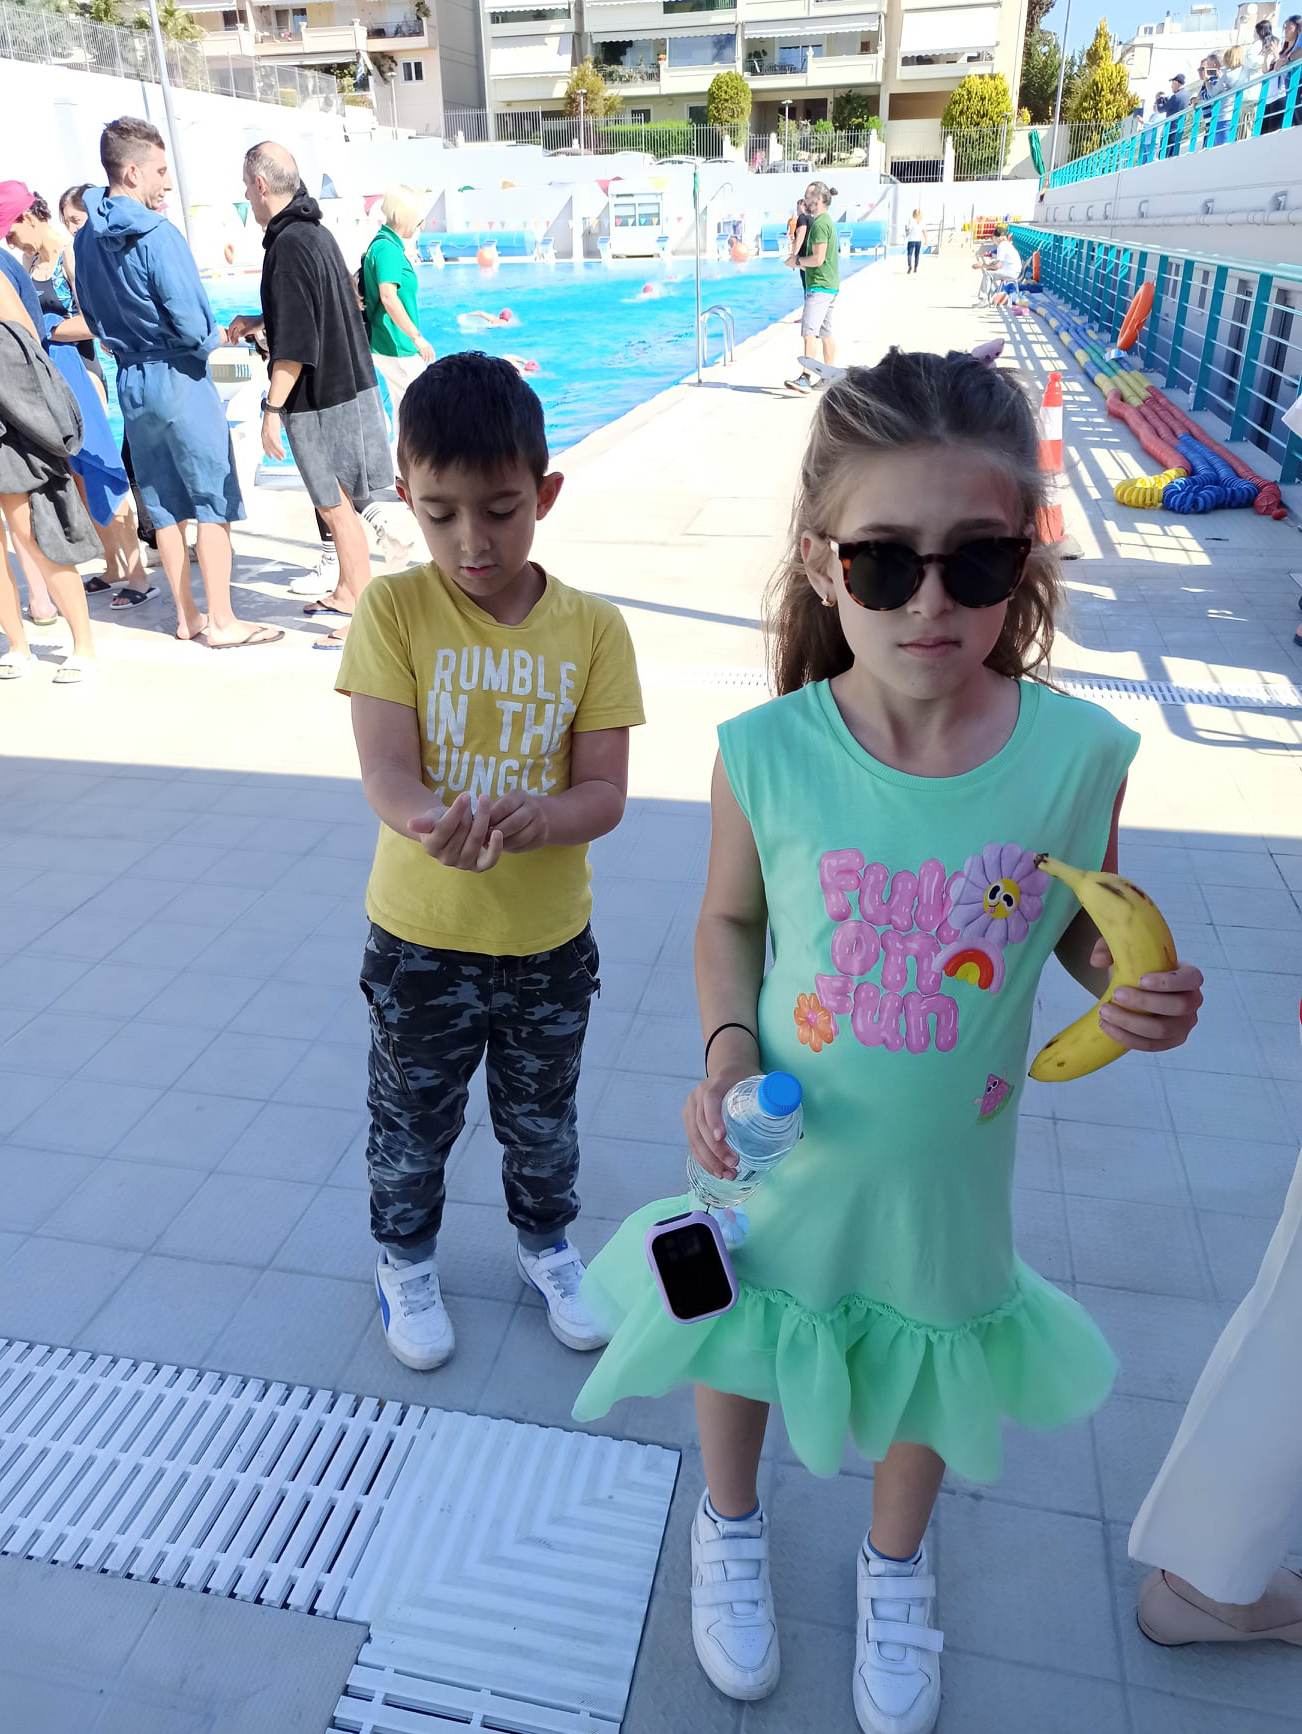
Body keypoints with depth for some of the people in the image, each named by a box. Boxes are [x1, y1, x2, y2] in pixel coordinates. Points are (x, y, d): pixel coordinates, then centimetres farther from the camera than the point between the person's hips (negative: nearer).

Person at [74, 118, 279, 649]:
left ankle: (187, 616, 18)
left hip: (130, 381, 8)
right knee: (214, 500, -1)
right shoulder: (157, 233, -16)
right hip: (178, 378, -7)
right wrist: (214, 337, 2)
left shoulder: (86, 238, 8)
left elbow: (93, 317, 16)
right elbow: (193, 326, -19)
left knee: (163, 505, 12)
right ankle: (222, 621, 1)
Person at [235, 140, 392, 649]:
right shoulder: (316, 233, 12)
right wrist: (255, 322, 31)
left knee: (336, 507, -4)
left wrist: (273, 407, -18)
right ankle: (346, 591, 30)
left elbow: (295, 343, -22)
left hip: (321, 399, -9)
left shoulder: (289, 244, -18)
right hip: (347, 387, 9)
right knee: (339, 503, 18)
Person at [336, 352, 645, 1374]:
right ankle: (406, 1257, 48)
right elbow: (385, 768, -21)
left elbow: (604, 793, -13)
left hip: (551, 941, 1)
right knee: (412, 1121, 20)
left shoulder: (592, 627, -10)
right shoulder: (393, 609, -12)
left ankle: (546, 1240, 51)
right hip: (420, 938, -1)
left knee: (543, 1120, 22)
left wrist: (536, 816, -35)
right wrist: (432, 823, -43)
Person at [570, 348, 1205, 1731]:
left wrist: (1139, 994, -22)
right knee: (740, 1340, 25)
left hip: (948, 1166, 1)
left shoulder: (1078, 752, -18)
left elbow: (1087, 927, -1)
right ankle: (730, 1527, 62)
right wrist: (727, 1048, -20)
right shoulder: (767, 752, -21)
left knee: (928, 1370, 26)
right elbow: (731, 918, -5)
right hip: (784, 1153, 0)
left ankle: (895, 1567, 62)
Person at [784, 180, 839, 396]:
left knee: (809, 332, -19)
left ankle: (805, 378, -27)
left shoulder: (819, 224, -14)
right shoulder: (826, 221, 18)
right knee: (826, 333, 14)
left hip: (820, 286, -11)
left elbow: (818, 259, -21)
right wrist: (799, 260, 13)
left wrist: (797, 260, -7)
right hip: (829, 285, 11)